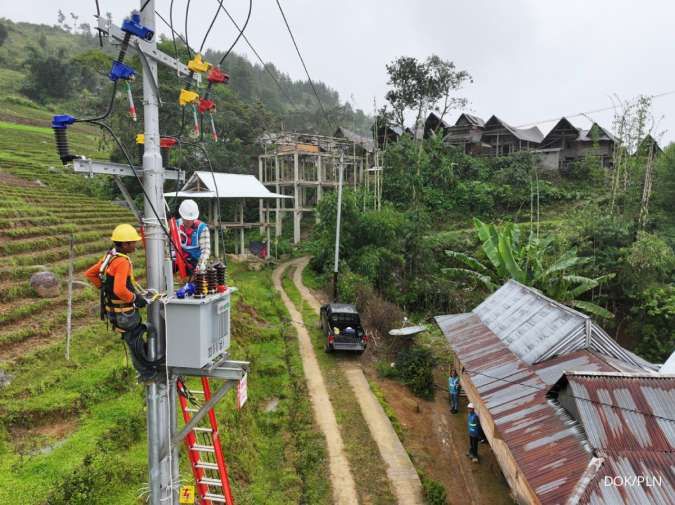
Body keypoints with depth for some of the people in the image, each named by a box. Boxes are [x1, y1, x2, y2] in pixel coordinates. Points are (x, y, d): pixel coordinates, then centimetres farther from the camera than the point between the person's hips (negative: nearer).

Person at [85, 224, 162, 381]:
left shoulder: (109, 256, 3)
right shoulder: (123, 262, -26)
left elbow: (90, 274, 13)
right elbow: (120, 290, -36)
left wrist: (104, 287, 16)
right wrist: (136, 299, -21)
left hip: (112, 308, 9)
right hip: (124, 312, -9)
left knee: (136, 336, 23)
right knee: (135, 343, 7)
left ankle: (149, 362, 39)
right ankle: (147, 373, 23)